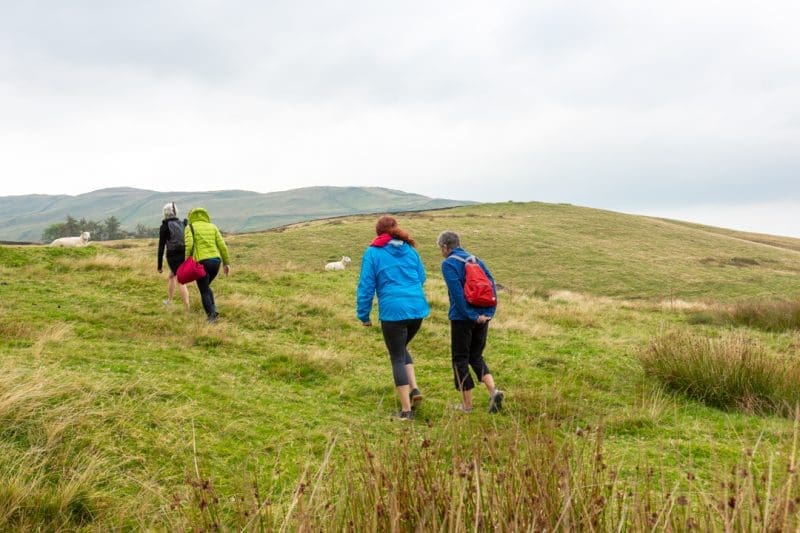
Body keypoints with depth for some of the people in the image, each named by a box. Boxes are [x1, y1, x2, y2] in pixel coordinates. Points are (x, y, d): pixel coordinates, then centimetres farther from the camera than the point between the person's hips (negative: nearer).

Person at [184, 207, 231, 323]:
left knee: (204, 292, 9)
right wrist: (226, 263, 11)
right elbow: (222, 245, 8)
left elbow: (189, 245, -12)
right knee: (206, 286, 26)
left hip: (202, 262, -4)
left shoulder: (190, 227, 6)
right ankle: (213, 310, 10)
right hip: (216, 261, 4)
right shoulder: (212, 227, 16)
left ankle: (211, 315, -4)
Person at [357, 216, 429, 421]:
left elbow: (366, 286, -2)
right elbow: (421, 278, 18)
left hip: (393, 311, -4)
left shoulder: (373, 252, 0)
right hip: (418, 308, 5)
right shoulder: (410, 249, 12)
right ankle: (414, 389, 10)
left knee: (397, 358, 6)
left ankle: (406, 410, 6)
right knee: (401, 348, 26)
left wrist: (363, 314, 4)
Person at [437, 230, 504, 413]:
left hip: (462, 318, -6)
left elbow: (457, 293, -17)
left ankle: (467, 404, 11)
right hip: (482, 318, 6)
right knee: (476, 357, 18)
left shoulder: (448, 263, -7)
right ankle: (493, 390, -2)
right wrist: (488, 313, -1)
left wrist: (471, 315, -15)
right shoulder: (476, 260, 12)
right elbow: (492, 286, 4)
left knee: (460, 360, 7)